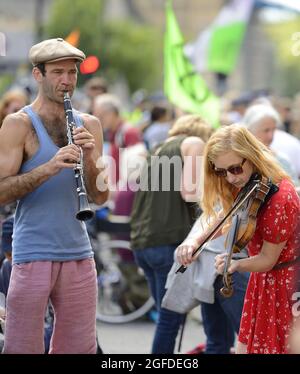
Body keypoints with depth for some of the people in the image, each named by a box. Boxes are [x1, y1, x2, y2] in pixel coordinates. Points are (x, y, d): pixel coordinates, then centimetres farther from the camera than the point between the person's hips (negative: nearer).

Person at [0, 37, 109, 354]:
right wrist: (49, 167, -23)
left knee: (80, 347, 8)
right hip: (33, 254, -5)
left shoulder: (89, 125, 10)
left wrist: (89, 157, -10)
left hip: (78, 253, 5)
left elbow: (99, 197, 7)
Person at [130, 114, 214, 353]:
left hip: (142, 242, 8)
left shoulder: (158, 152, 25)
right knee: (171, 319, -6)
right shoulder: (195, 142, 3)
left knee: (168, 316, 14)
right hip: (170, 241, -8)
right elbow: (189, 192, -10)